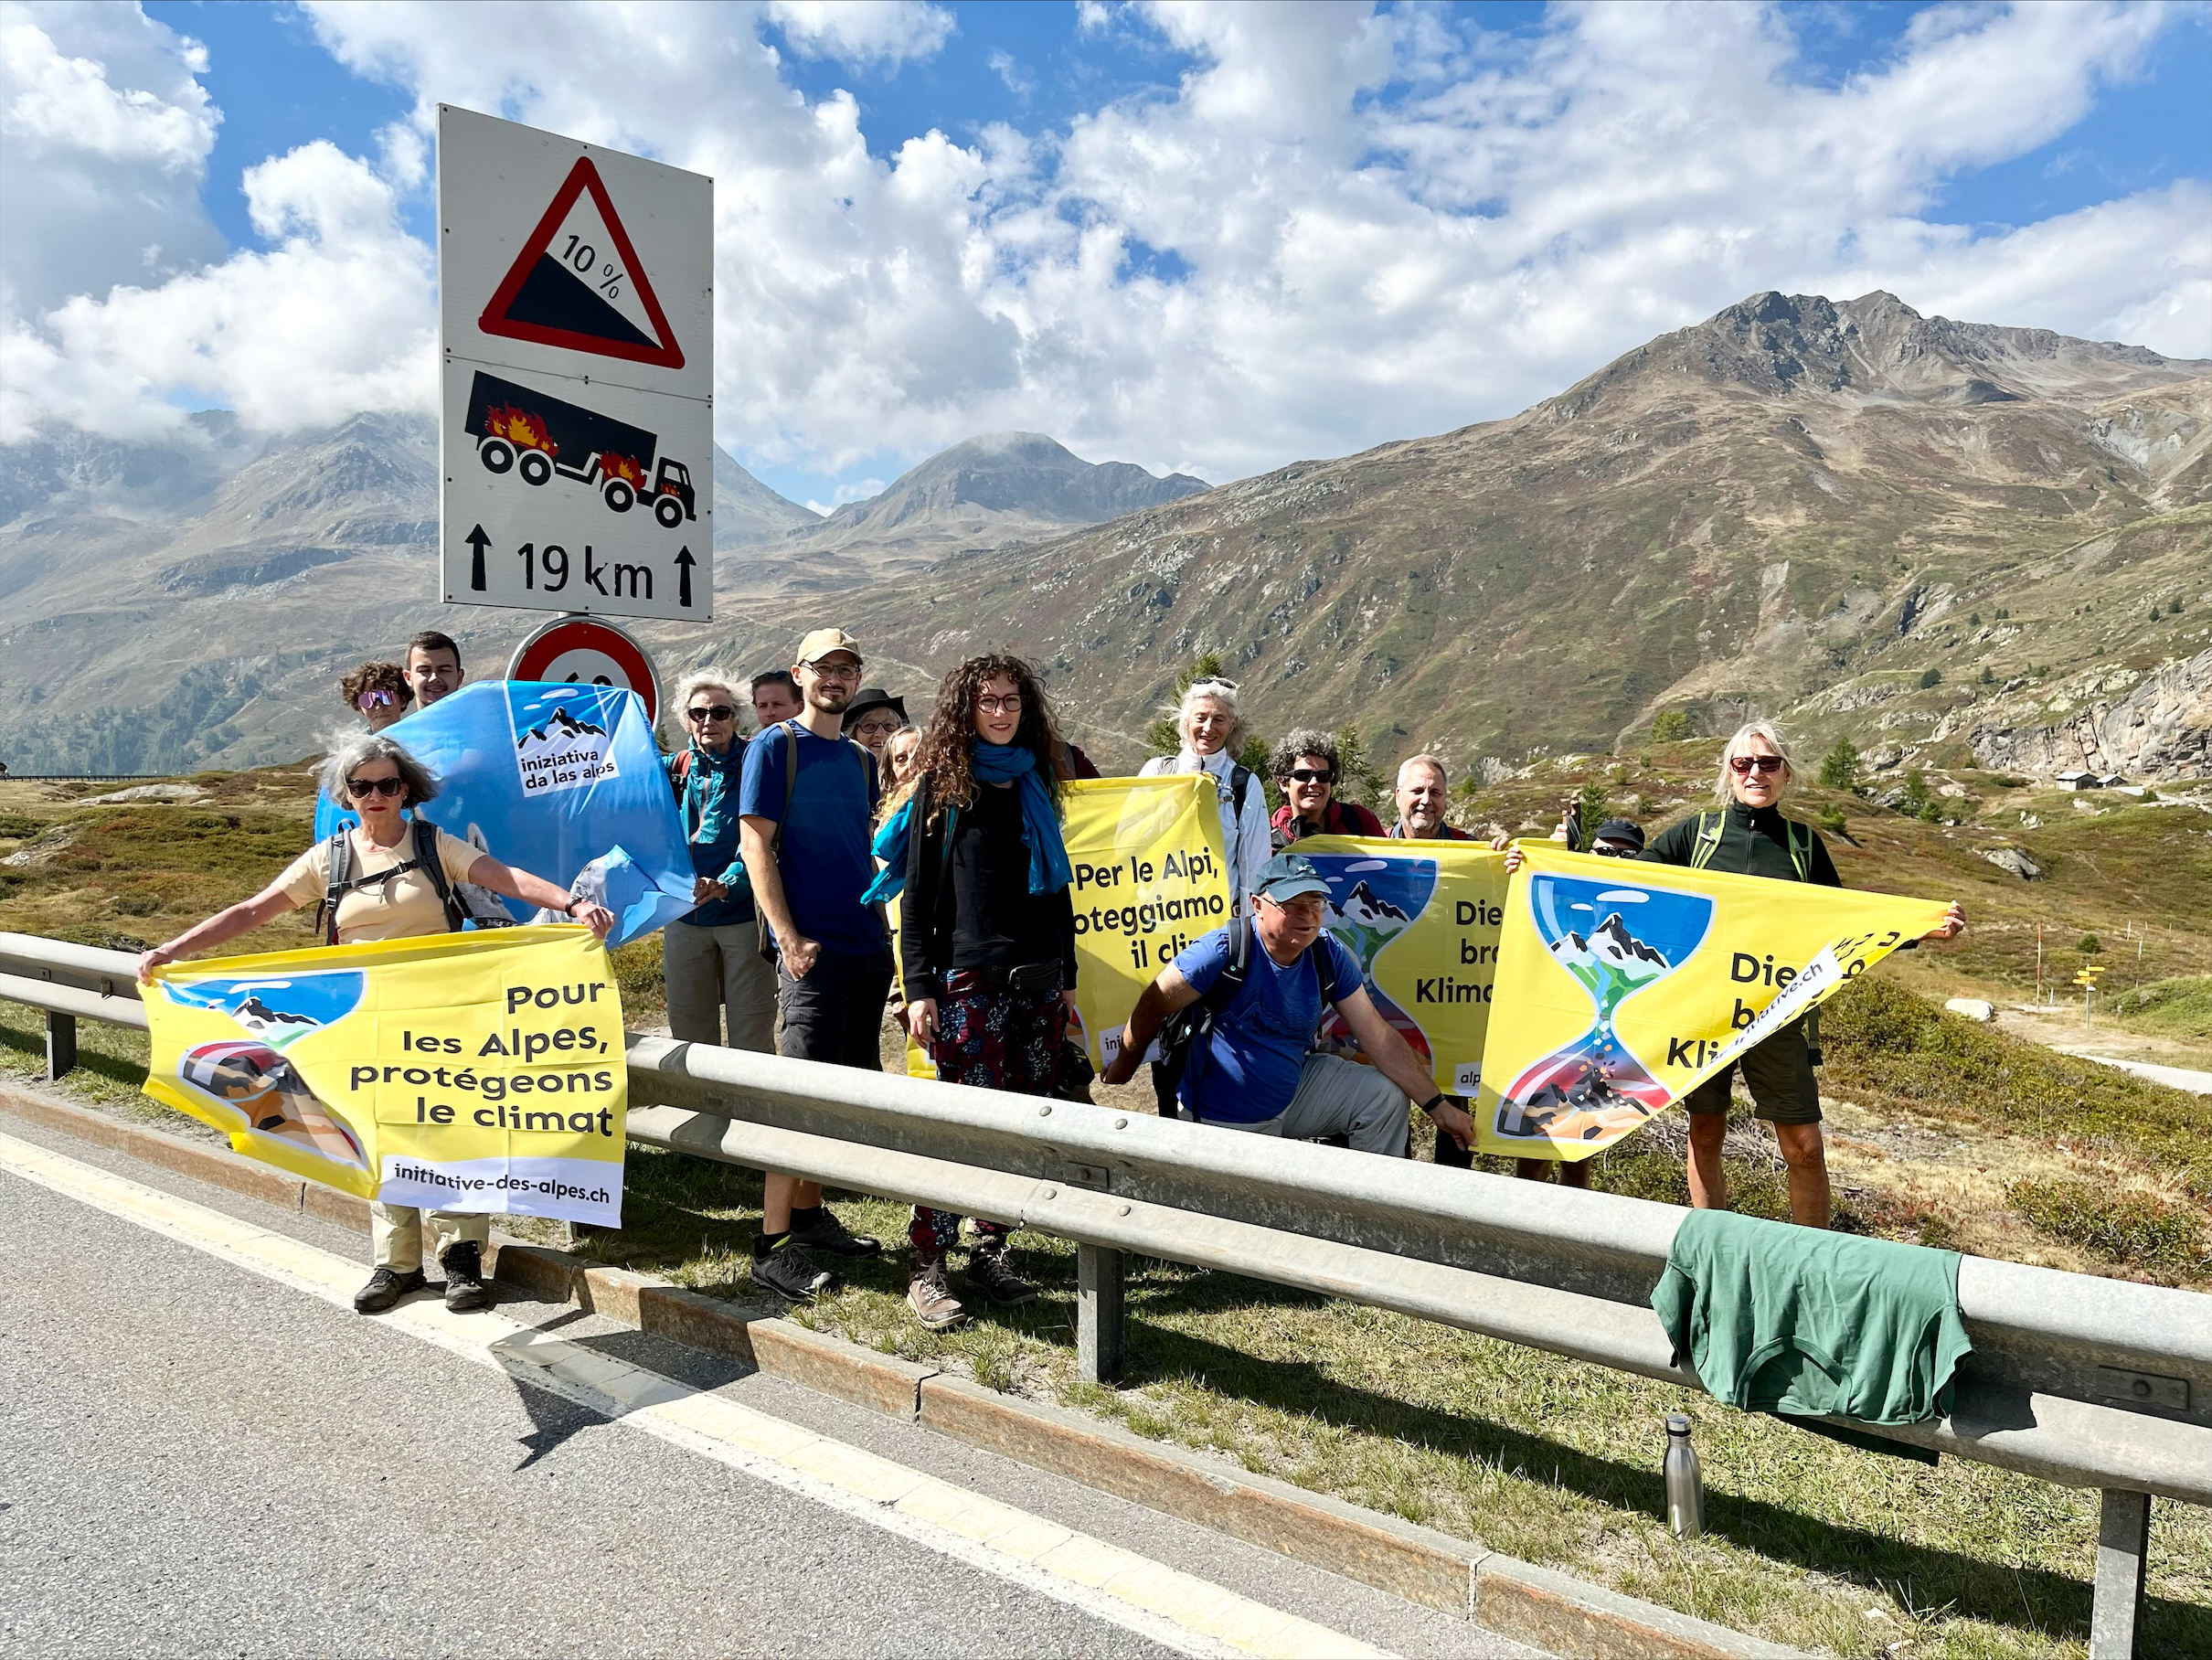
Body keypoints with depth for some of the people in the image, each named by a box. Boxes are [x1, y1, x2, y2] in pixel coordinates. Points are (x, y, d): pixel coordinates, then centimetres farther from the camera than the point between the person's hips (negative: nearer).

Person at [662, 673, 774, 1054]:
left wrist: (727, 883, -26)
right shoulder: (672, 769, 9)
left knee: (752, 1039, 1)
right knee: (689, 1034, 13)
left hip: (744, 913, -4)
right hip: (683, 918, 4)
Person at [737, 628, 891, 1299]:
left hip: (867, 946, 7)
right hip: (812, 948, -7)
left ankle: (809, 1213, 24)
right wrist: (788, 938, -16)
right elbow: (755, 844, -10)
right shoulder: (774, 747, -4)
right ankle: (774, 1244, -1)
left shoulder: (860, 758, 15)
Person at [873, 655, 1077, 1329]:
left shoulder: (1035, 783, 15)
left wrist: (1068, 977, 15)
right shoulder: (942, 787, 1)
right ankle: (927, 1268, 3)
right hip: (969, 981, -5)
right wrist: (919, 986, -10)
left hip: (1039, 981, 5)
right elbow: (916, 894, -3)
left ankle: (990, 1254, 19)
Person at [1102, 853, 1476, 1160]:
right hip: (1228, 1120, -5)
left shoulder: (1328, 955, -8)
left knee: (1385, 1097, -5)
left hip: (1294, 1088, 5)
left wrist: (1439, 1106, -7)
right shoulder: (1227, 950, -25)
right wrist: (1125, 1064, 0)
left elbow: (1380, 1038, -5)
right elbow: (1154, 1004, -14)